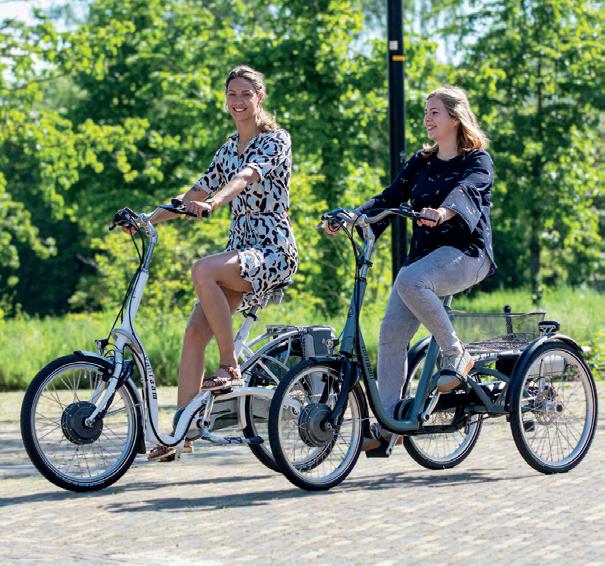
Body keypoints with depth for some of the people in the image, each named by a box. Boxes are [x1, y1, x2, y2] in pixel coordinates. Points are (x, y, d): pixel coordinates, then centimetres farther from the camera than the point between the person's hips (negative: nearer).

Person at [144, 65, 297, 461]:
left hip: (274, 252, -7)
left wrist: (212, 204, -44)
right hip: (239, 250, 8)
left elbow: (246, 177, -26)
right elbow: (199, 192, 18)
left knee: (203, 271, -34)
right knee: (195, 332, -7)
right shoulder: (231, 145, 16)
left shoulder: (276, 140, -6)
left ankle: (231, 368, -22)